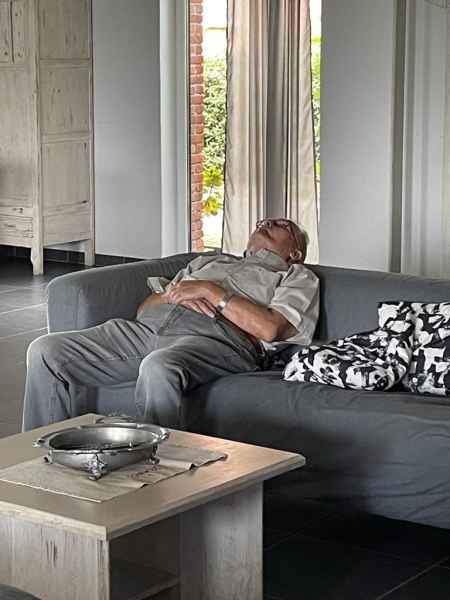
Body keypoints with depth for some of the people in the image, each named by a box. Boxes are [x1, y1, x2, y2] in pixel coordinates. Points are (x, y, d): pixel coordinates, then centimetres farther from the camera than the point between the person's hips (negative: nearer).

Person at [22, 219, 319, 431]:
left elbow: (269, 328, -1)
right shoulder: (209, 260, 39)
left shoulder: (298, 276, 23)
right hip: (147, 326, 6)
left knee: (159, 368, -43)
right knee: (45, 350, -13)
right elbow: (145, 307, 27)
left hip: (214, 338, -6)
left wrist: (210, 291, -1)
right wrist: (174, 294, 5)